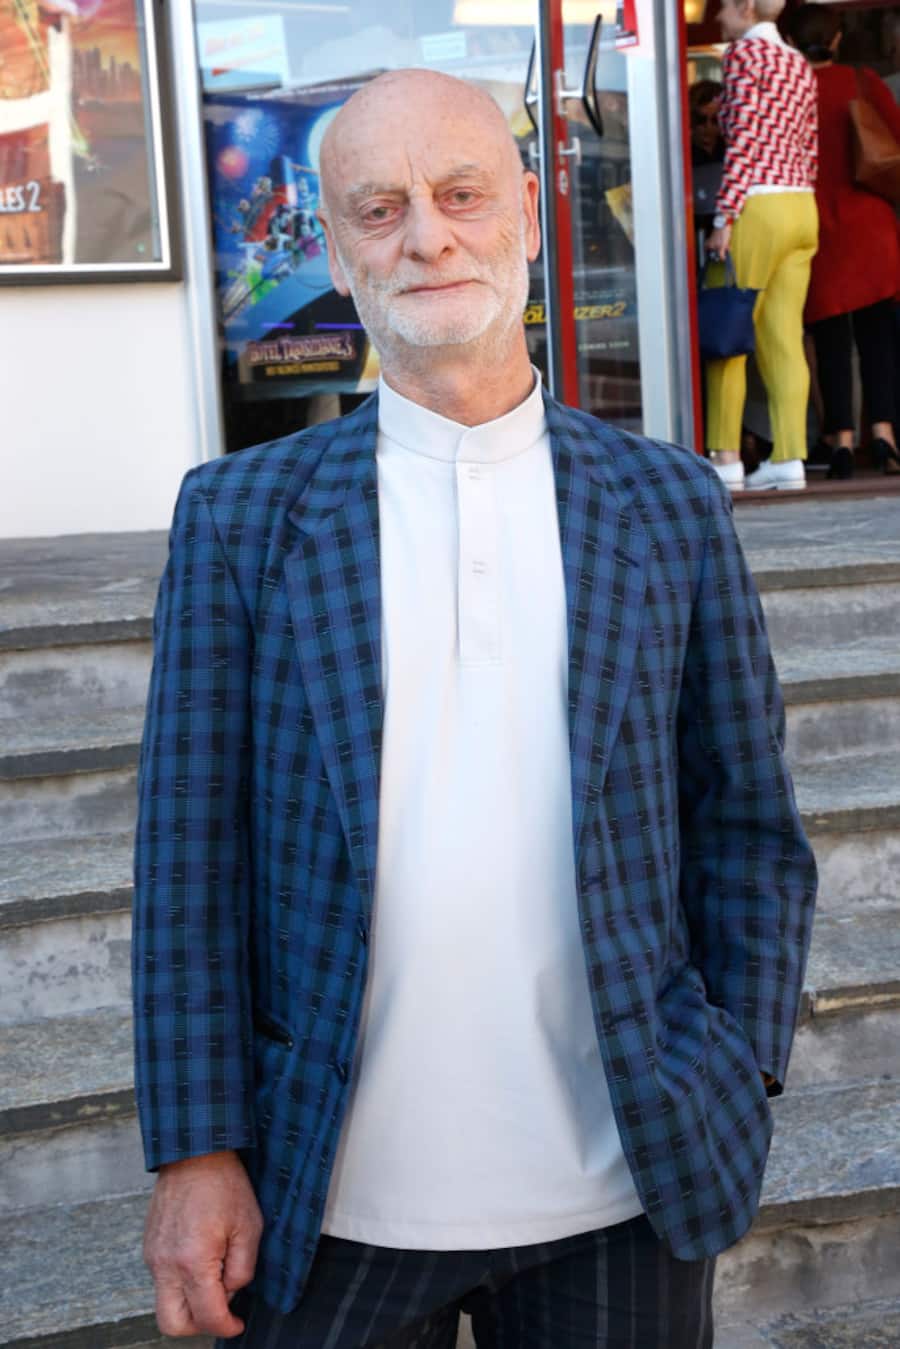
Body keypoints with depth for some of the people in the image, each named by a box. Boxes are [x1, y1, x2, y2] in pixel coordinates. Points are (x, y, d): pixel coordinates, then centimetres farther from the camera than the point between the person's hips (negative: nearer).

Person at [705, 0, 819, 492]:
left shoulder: (743, 53, -4)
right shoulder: (799, 65, 18)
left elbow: (744, 140, -13)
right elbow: (809, 150, 16)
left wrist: (723, 218, -15)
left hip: (759, 206, -7)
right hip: (803, 207, 7)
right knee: (784, 337, 4)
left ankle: (726, 459, -2)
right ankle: (789, 458, -1)